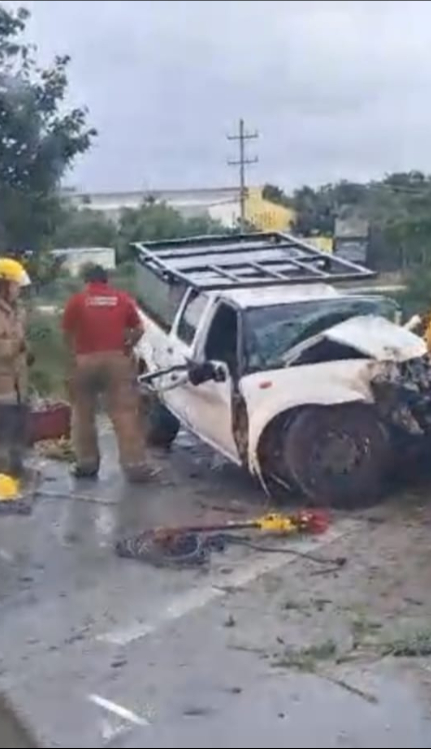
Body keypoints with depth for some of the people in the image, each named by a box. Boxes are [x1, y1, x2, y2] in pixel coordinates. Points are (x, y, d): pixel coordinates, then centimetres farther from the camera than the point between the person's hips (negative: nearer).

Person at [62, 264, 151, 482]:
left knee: (83, 414, 14)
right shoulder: (123, 299, 7)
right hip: (116, 359, 0)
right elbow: (139, 329, 5)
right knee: (125, 413, -1)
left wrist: (75, 354, 12)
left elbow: (67, 332, -2)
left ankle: (86, 464, 19)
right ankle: (135, 465, -4)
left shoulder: (77, 301, 2)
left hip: (85, 361, 0)